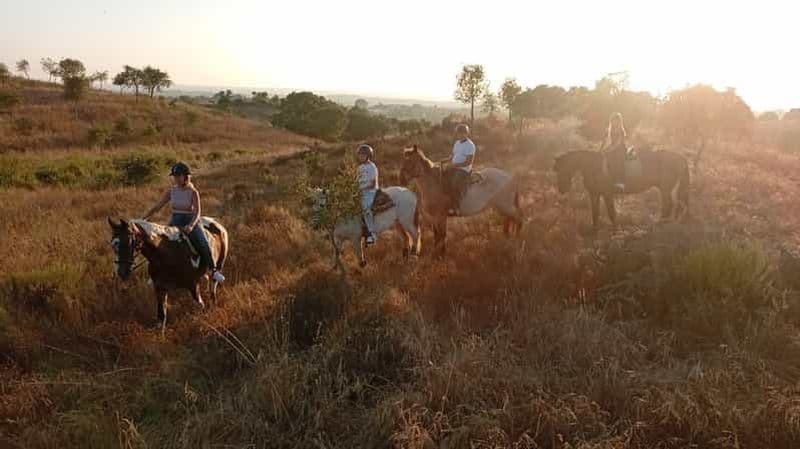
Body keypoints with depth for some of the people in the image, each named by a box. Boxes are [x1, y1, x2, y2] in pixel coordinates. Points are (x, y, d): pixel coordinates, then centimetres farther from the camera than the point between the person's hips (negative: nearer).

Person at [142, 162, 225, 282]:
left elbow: (197, 212, -15)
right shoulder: (171, 192, 4)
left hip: (190, 222, -4)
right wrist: (142, 219, -2)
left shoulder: (193, 192, -6)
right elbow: (157, 207, 7)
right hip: (175, 222, 4)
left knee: (203, 244, -25)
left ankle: (213, 271, -10)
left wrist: (191, 225, -33)